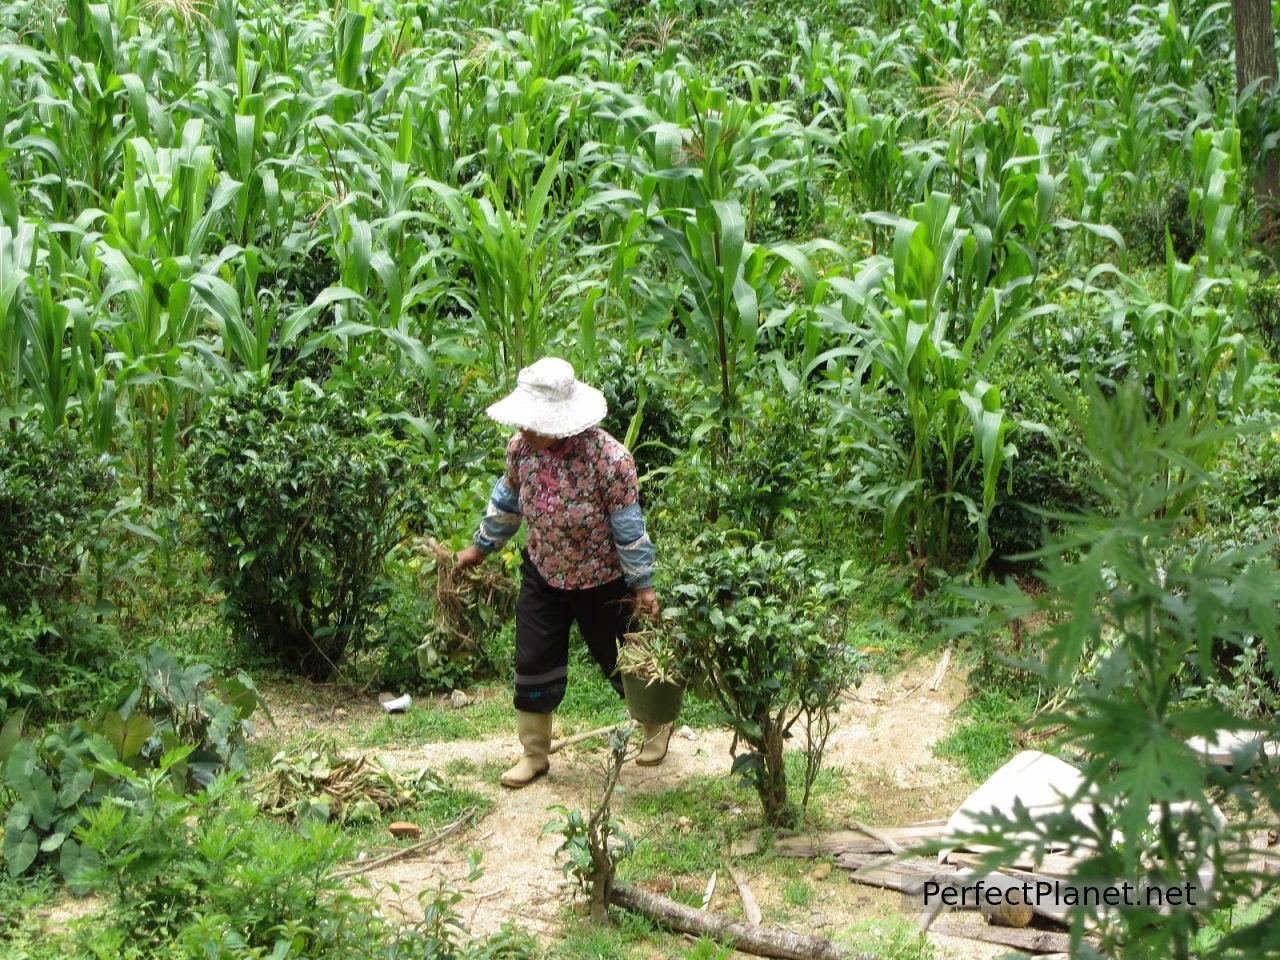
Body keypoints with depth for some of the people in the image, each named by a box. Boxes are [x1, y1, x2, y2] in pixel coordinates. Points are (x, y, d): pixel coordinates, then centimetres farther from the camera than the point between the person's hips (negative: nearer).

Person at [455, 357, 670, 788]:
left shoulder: (609, 459, -28)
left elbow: (628, 527, -20)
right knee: (533, 665, 4)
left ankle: (658, 724, 40)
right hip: (543, 575, 4)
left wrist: (643, 584, -14)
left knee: (620, 660, 12)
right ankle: (533, 754, 20)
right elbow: (506, 501, 6)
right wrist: (481, 546, 16)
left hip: (602, 583, -4)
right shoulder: (522, 447, -13)